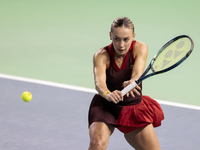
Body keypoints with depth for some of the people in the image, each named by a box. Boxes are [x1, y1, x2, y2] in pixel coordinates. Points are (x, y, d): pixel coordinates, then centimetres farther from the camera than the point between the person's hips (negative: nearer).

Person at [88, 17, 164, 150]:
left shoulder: (140, 48, -13)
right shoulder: (102, 55, -16)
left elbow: (137, 74, -29)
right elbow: (99, 82, -34)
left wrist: (131, 83, -54)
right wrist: (108, 94, -57)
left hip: (134, 106, 3)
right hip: (106, 107, -3)